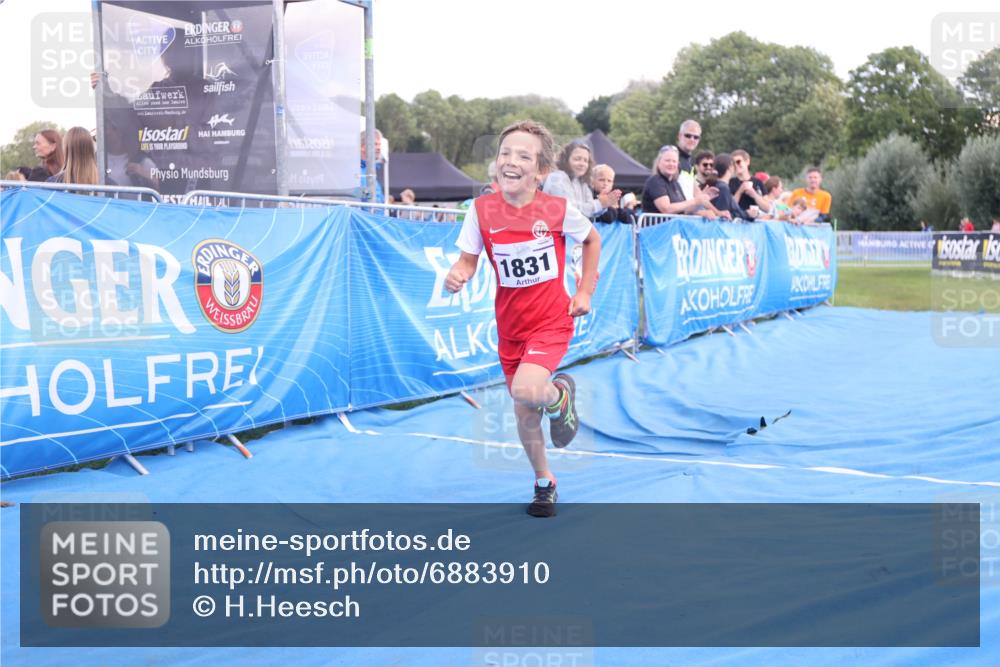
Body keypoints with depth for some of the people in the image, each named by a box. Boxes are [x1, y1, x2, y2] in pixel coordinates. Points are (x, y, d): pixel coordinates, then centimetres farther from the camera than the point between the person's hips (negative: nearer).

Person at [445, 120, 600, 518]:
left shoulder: (558, 209, -13)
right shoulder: (481, 210, -11)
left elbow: (592, 240, 6)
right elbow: (468, 260, -3)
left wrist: (584, 292, 3)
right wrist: (457, 276, -26)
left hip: (551, 320, -3)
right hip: (510, 325, 3)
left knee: (526, 391, -28)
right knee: (524, 414, 10)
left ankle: (560, 395, 10)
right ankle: (544, 483, 34)